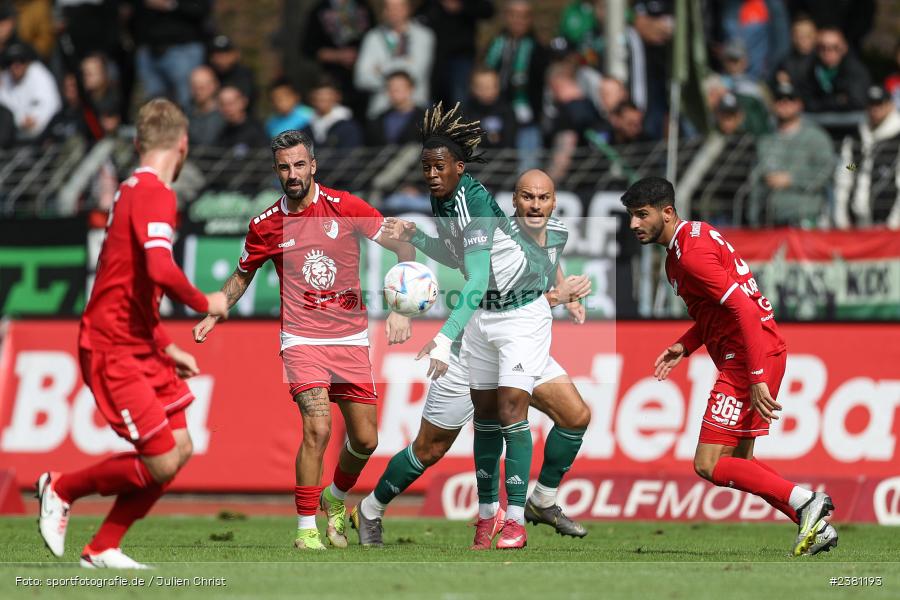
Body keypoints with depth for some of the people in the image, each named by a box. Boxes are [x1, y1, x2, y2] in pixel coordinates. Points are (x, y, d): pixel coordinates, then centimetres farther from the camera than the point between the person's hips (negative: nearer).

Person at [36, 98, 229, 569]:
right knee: (160, 463, -11)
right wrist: (205, 304, -13)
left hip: (138, 348, 10)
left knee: (180, 449, 6)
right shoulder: (155, 194, -16)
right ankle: (60, 489, 10)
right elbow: (161, 271, -31)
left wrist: (167, 347, 24)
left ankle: (102, 550, 11)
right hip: (113, 350, -10)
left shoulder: (136, 190, 16)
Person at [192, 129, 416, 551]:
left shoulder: (345, 207, -5)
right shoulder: (266, 225, 0)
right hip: (302, 339, -2)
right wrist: (212, 316, 5)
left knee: (365, 440, 4)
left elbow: (403, 247, -2)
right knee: (318, 428, -21)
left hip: (352, 339, 2)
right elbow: (243, 275, 18)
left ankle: (337, 498, 35)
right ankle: (306, 527, -11)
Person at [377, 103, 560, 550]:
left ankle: (515, 521, -13)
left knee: (511, 409, -14)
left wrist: (445, 339, -45)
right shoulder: (442, 199, -2)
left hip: (522, 313, -8)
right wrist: (413, 237, 0)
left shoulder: (478, 200, -28)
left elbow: (477, 279, -37)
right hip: (483, 316, 8)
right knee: (485, 415, 8)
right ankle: (486, 514, 16)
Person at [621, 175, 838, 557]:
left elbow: (745, 310, -23)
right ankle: (814, 525, 10)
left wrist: (757, 379, -27)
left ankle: (803, 501, -15)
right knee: (738, 462, 14)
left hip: (749, 359, -10)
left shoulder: (691, 254, -16)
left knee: (708, 465, -11)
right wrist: (684, 346, 13)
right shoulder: (695, 235, 16)